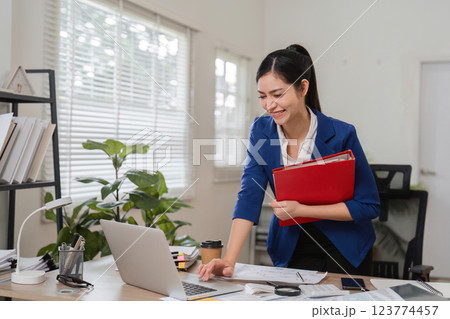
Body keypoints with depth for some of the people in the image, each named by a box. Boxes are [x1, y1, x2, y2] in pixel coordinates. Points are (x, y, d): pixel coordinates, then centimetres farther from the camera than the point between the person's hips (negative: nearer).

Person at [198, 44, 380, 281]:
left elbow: (369, 205, -17)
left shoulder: (341, 135, -20)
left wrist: (300, 210, -24)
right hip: (291, 249, 2)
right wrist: (228, 260, -28)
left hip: (345, 251, -2)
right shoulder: (261, 131, -10)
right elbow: (249, 196, -17)